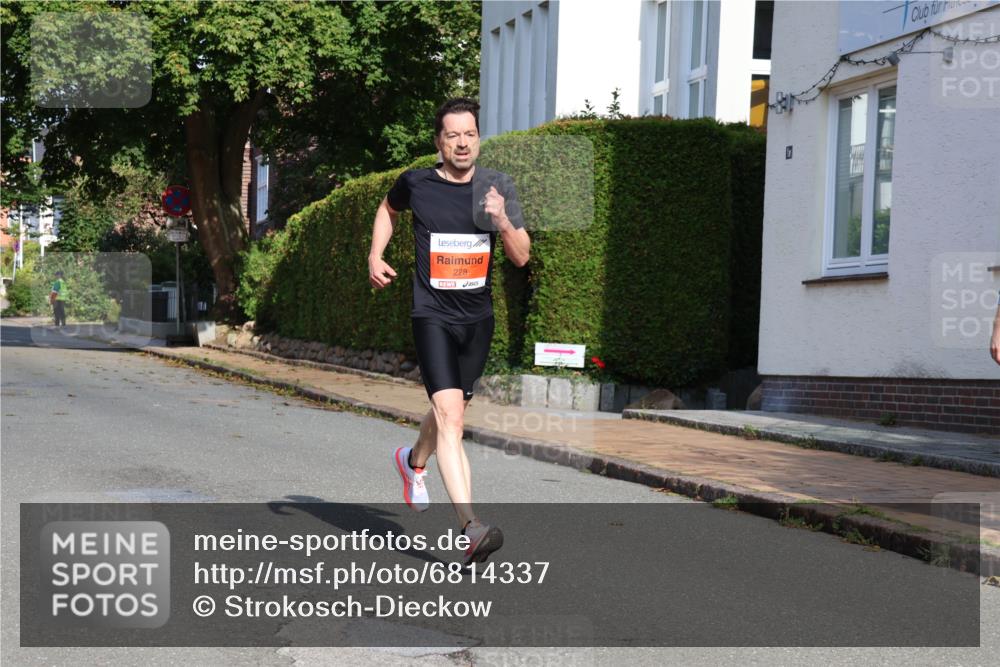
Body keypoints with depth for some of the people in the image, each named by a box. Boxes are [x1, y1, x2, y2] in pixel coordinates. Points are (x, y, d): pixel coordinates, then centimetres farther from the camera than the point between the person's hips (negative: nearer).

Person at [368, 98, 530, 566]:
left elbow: (521, 257, 0)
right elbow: (388, 208, 21)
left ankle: (414, 461, 54)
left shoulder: (497, 187, 1)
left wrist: (503, 222, -18)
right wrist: (375, 256, 8)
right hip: (433, 315, -4)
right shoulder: (416, 184, -3)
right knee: (450, 414, -20)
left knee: (451, 412, 20)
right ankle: (470, 527, -28)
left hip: (478, 317, 4)